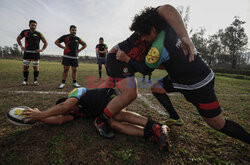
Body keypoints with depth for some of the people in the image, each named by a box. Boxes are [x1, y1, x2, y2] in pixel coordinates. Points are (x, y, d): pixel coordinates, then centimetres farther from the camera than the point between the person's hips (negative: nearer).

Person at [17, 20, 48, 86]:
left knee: (36, 67, 1)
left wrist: (42, 49, -3)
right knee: (25, 67, 3)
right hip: (27, 52, 2)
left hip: (35, 53, -2)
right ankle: (25, 80, 13)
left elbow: (45, 43, 7)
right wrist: (21, 46, 11)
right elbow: (18, 38, 22)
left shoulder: (38, 34, 0)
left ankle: (35, 81, 12)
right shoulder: (25, 32, 6)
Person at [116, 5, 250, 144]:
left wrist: (127, 59, -6)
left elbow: (146, 70, -15)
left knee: (219, 124, 2)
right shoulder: (168, 26, -9)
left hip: (199, 85, -9)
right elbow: (166, 8, 10)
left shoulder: (158, 48, -31)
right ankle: (175, 119, 24)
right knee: (156, 88, 9)